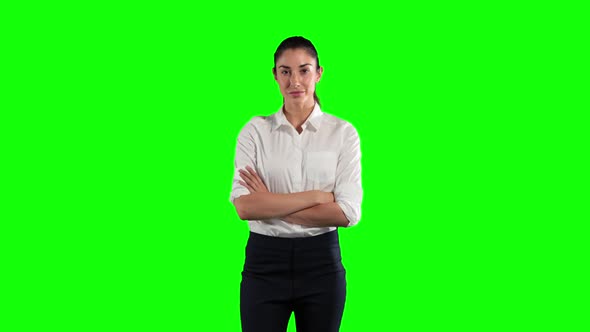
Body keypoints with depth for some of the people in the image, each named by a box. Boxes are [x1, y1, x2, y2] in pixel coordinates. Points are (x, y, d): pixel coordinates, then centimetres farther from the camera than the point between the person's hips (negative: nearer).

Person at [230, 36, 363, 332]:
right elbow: (244, 206, -11)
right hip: (265, 262, 0)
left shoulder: (343, 132, -1)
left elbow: (348, 212, -10)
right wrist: (315, 196, -14)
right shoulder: (255, 130, 0)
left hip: (321, 262, 0)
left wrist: (272, 204, -12)